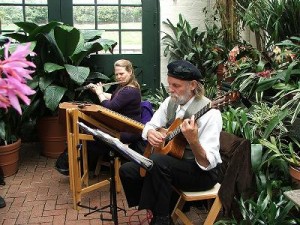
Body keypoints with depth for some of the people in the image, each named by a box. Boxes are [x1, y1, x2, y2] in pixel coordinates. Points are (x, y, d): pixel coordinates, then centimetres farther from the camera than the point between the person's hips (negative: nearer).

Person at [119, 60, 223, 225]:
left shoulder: (209, 112, -23)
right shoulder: (170, 101, 0)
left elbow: (208, 163, -27)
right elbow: (150, 125, 9)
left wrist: (193, 141, -45)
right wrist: (150, 133, -15)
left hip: (202, 172, -7)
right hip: (173, 159, 8)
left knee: (157, 161, -33)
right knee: (127, 170, -6)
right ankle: (160, 209, 10)